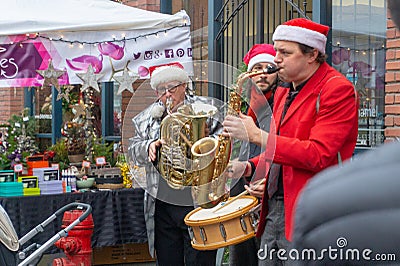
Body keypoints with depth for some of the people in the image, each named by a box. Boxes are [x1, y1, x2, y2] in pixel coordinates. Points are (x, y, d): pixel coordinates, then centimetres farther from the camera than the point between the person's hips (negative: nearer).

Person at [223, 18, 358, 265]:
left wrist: (256, 135, -20)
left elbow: (318, 155, -21)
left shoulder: (337, 89, -11)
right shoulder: (283, 92, 17)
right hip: (274, 210, 8)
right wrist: (248, 167, 6)